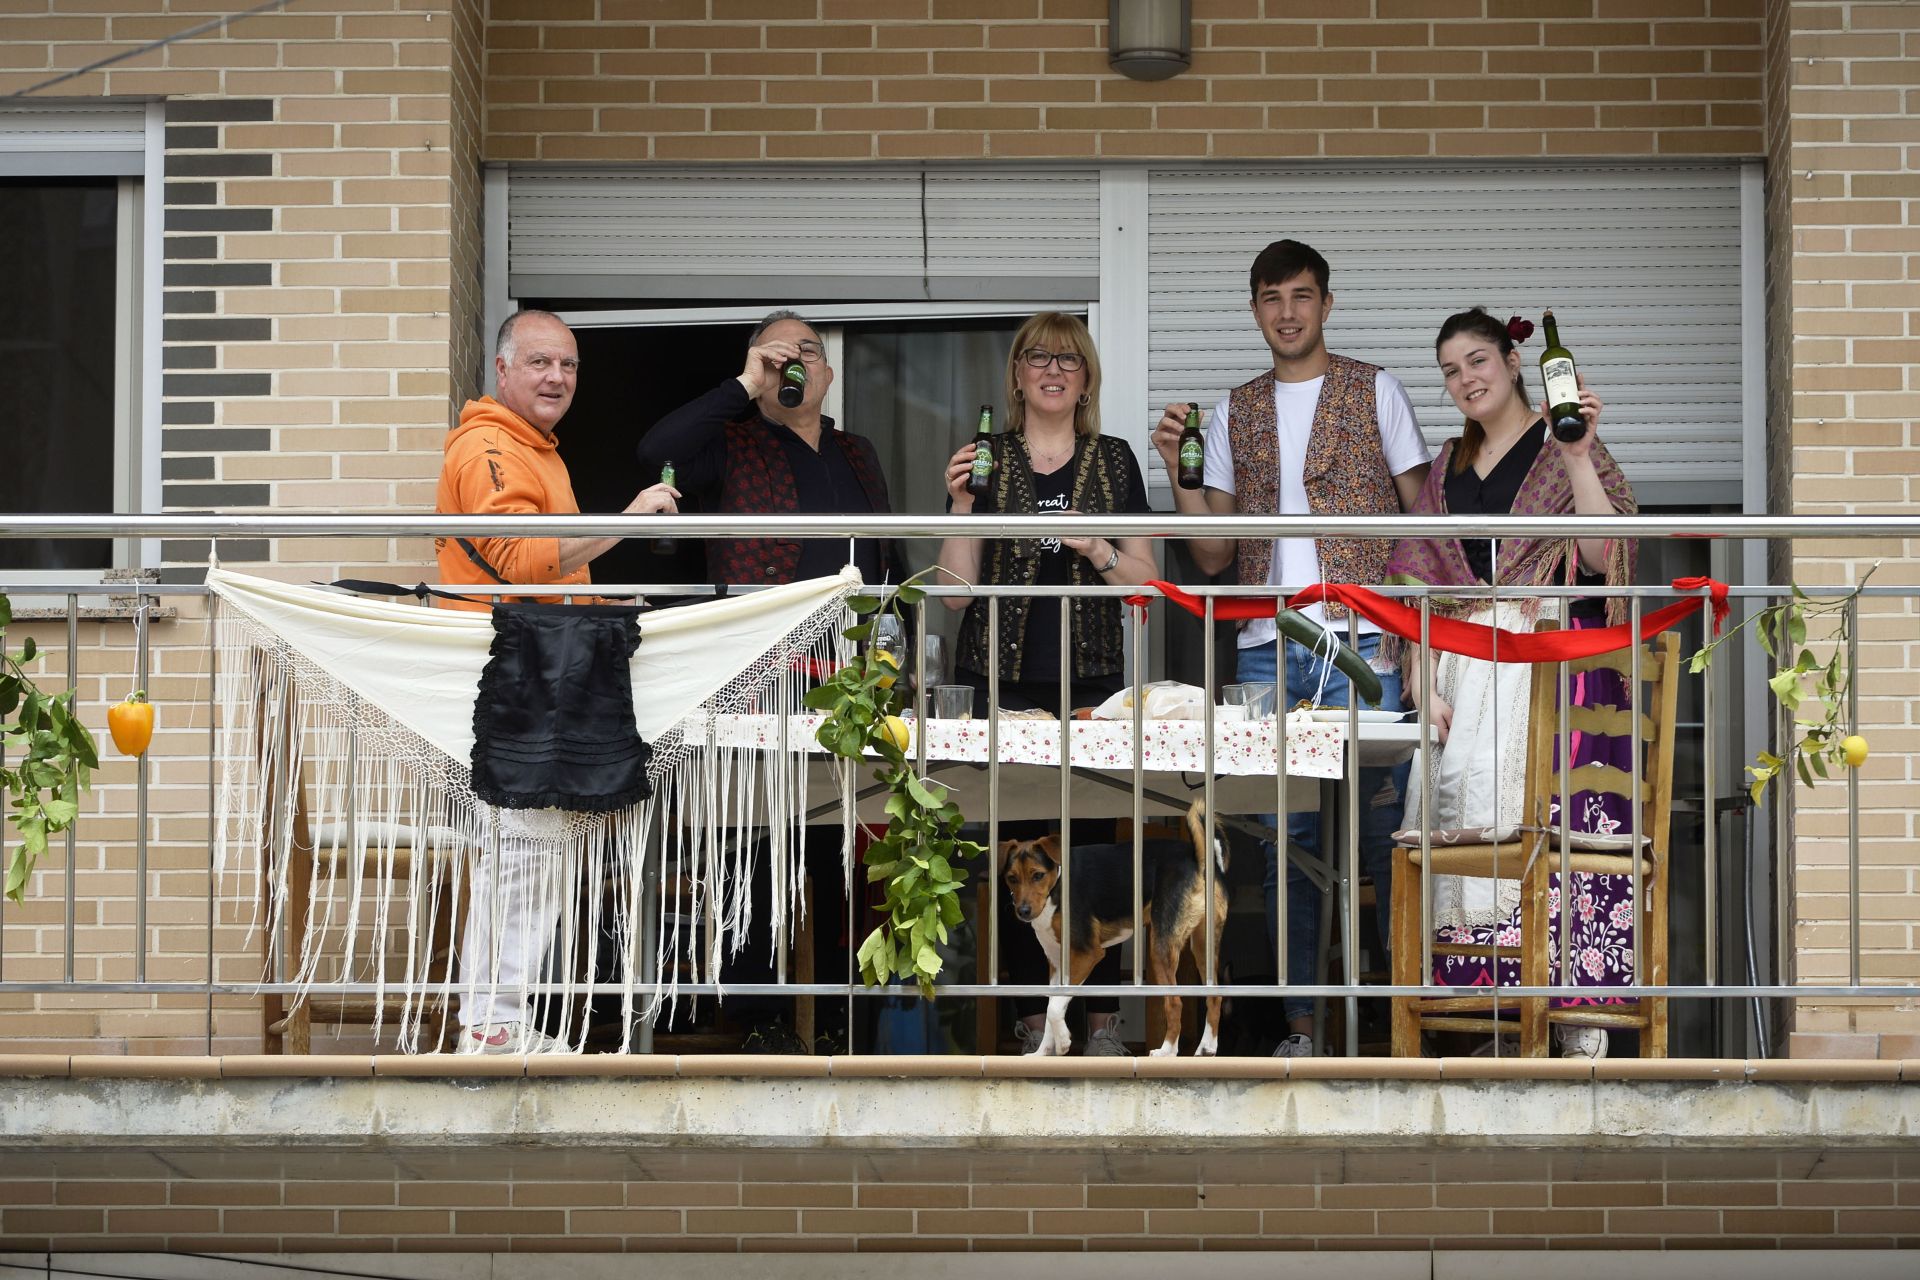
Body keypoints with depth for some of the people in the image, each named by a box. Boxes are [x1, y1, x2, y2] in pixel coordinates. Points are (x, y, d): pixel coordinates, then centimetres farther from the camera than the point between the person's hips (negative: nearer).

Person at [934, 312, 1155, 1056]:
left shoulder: (1114, 462, 11)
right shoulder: (985, 461, 8)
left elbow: (1145, 581, 9)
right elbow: (956, 591, 4)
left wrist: (1097, 549, -9)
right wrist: (963, 506, -9)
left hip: (1092, 679, 0)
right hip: (1005, 680, 0)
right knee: (1018, 847, -5)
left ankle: (1102, 1014, -1)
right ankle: (1033, 1014, 2)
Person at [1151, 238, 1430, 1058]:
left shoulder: (1375, 393, 6)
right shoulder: (1234, 413, 16)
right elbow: (1212, 554, 15)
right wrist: (1178, 471, -1)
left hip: (1361, 643, -4)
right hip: (1266, 650, 4)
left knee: (1383, 831, -7)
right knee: (1286, 839, 4)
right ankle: (1299, 1026, 8)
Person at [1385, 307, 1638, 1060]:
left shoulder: (1562, 451, 3)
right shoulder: (1451, 465, 19)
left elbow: (1605, 557, -11)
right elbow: (1421, 582, 14)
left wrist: (1577, 455, -18)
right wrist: (1426, 684, 2)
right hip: (1466, 669, 5)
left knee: (1555, 814, -13)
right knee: (1460, 795, -5)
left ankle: (1581, 1025, -11)